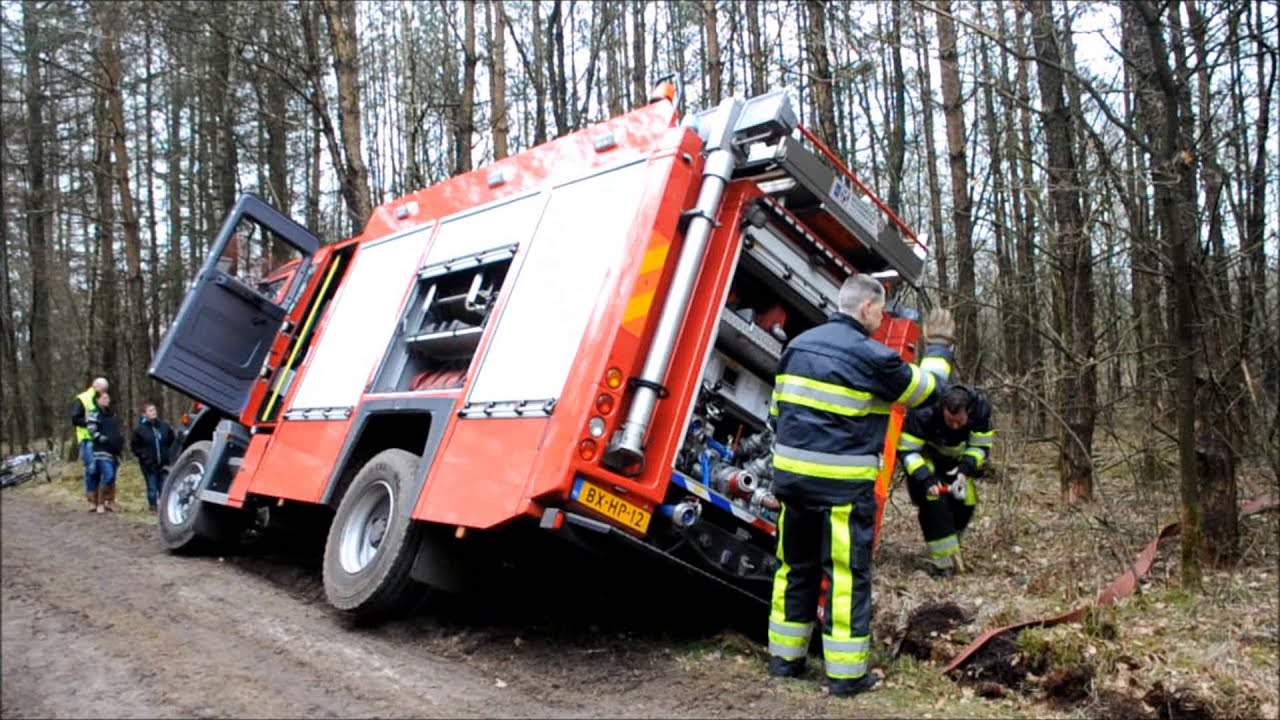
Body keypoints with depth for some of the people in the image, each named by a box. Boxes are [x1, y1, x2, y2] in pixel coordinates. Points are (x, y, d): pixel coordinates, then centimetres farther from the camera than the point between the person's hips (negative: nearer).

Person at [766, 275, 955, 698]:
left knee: (796, 568, 17)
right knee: (847, 576, 4)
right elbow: (926, 389, 3)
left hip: (791, 477, 7)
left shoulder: (798, 344, 9)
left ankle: (784, 657, 25)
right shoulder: (870, 355, -11)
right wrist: (939, 346, 19)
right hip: (843, 485, -6)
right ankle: (846, 674, 12)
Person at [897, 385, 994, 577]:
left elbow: (981, 447, -14)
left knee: (964, 504, -4)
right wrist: (926, 478, -40)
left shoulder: (980, 409, -27)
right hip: (926, 460, -4)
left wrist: (965, 468, -30)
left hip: (955, 462, 4)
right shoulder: (924, 414, -38)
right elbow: (907, 451, -30)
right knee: (935, 502, -23)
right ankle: (942, 561, -14)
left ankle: (949, 551, 21)